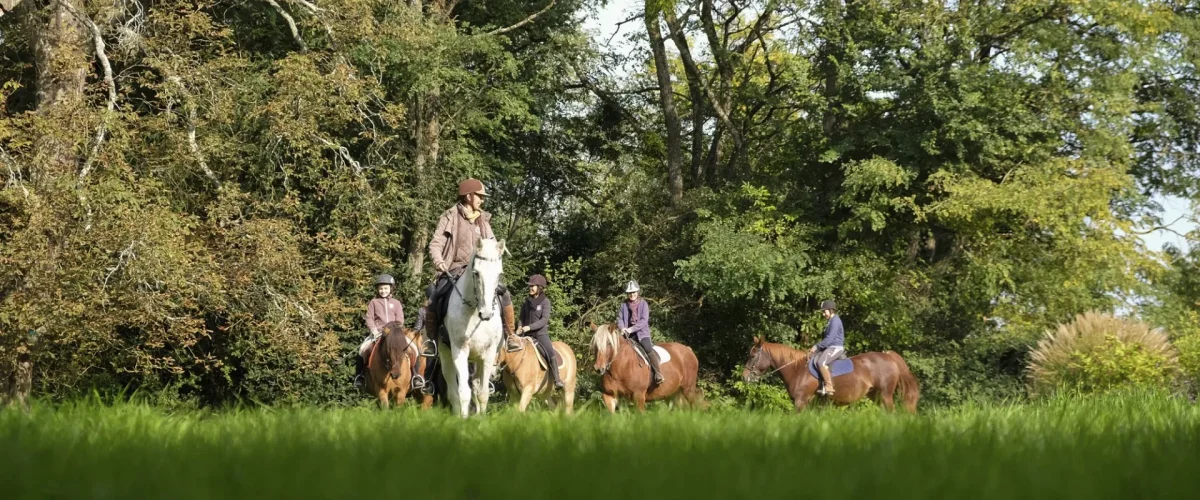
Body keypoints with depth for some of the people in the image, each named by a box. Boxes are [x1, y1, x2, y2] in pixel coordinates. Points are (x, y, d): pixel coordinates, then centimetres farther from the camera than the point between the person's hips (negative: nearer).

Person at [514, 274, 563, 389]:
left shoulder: (545, 301, -5)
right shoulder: (527, 301, 8)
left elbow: (544, 320, -14)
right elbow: (522, 318, 16)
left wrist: (529, 327, -23)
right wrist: (520, 328, -4)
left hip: (541, 333, -5)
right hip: (527, 335, 5)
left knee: (551, 354, -24)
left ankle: (557, 380, -18)